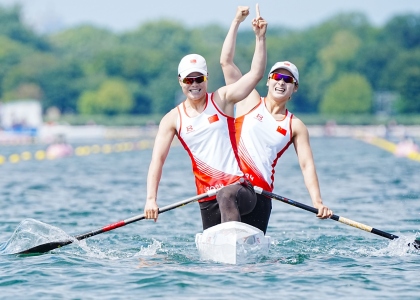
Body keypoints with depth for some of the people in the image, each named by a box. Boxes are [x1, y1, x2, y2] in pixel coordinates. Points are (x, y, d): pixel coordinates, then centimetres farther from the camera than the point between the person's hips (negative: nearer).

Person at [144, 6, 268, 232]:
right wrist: (151, 199, -14)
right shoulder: (173, 119, 5)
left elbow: (256, 74, -5)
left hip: (240, 189, -3)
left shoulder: (222, 100, 4)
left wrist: (260, 37, -17)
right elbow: (157, 160, -2)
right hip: (208, 200, 3)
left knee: (226, 196, -38)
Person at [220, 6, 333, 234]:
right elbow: (226, 62, 7)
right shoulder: (250, 101, 11)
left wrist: (317, 202, -13)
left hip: (261, 191, 1)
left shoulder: (295, 126, 11)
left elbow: (307, 165, 2)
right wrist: (237, 22, 4)